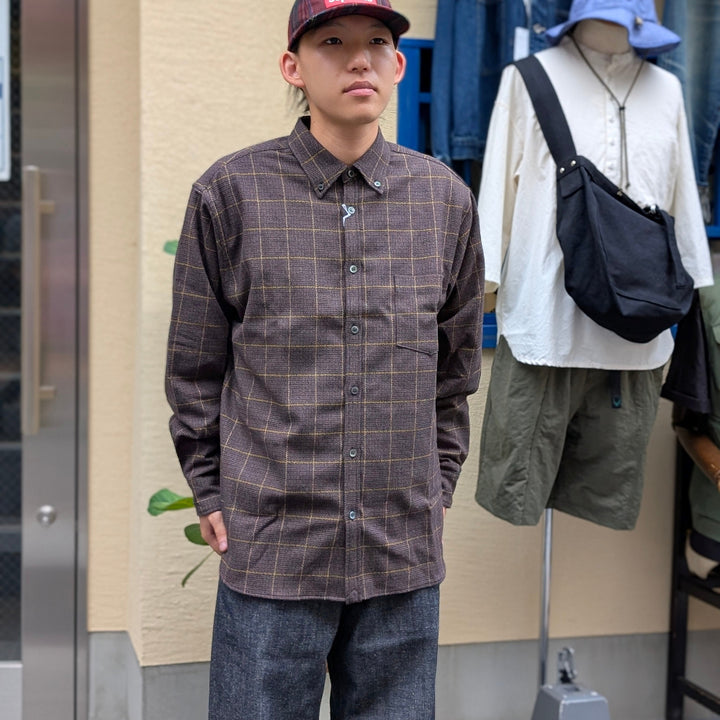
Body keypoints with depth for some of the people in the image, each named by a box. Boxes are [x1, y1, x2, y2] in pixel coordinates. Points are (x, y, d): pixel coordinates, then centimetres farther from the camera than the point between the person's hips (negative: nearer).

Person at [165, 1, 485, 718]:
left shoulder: (444, 197, 5)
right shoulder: (230, 193, -3)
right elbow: (194, 368, 4)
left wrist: (436, 484, 12)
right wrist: (212, 495, 3)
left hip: (406, 552, 3)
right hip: (272, 544, -2)